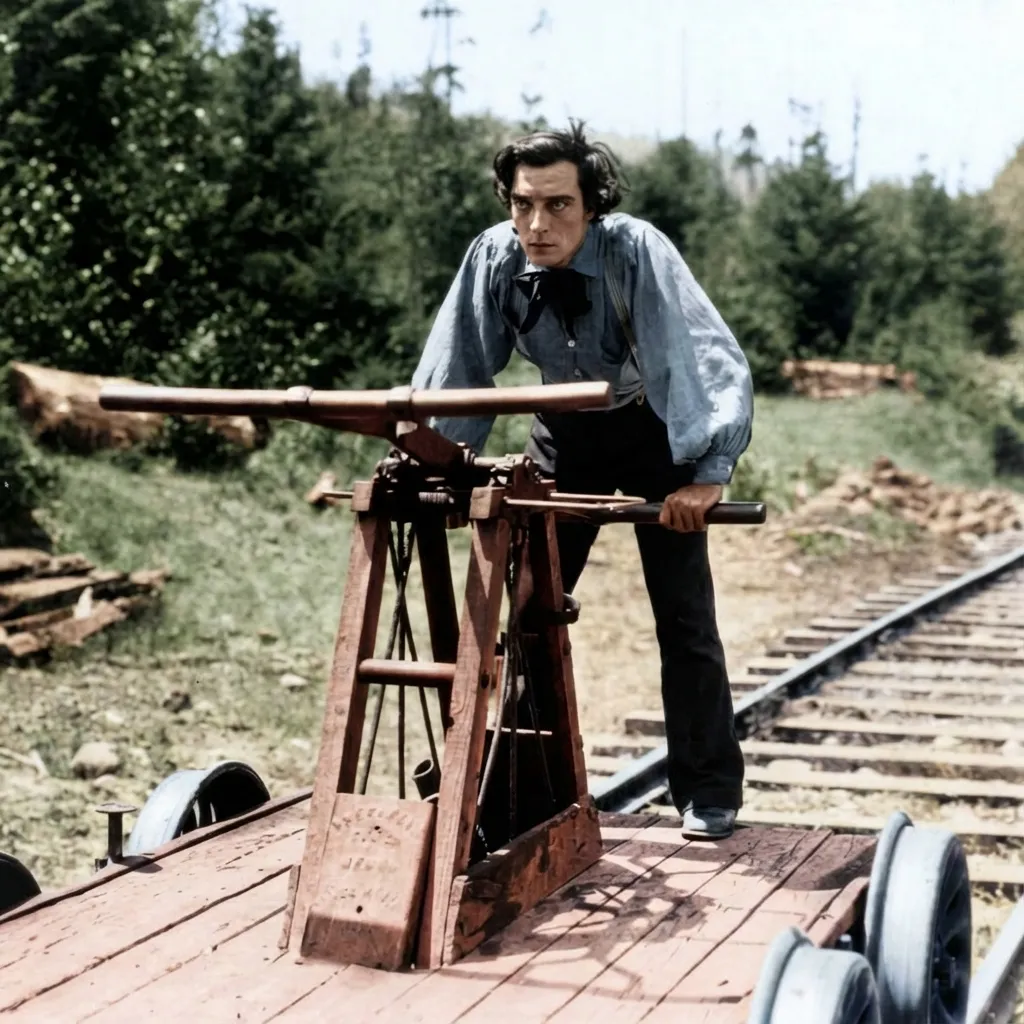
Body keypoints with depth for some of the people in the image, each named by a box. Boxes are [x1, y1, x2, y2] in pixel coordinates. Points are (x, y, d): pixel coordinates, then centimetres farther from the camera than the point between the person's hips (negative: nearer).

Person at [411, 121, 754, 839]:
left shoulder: (635, 250, -31)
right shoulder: (495, 256, -20)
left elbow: (710, 360, -36)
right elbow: (457, 369, -10)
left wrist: (709, 474, -44)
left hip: (655, 431, -3)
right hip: (564, 434, 4)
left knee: (684, 614, -5)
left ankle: (709, 794, 7)